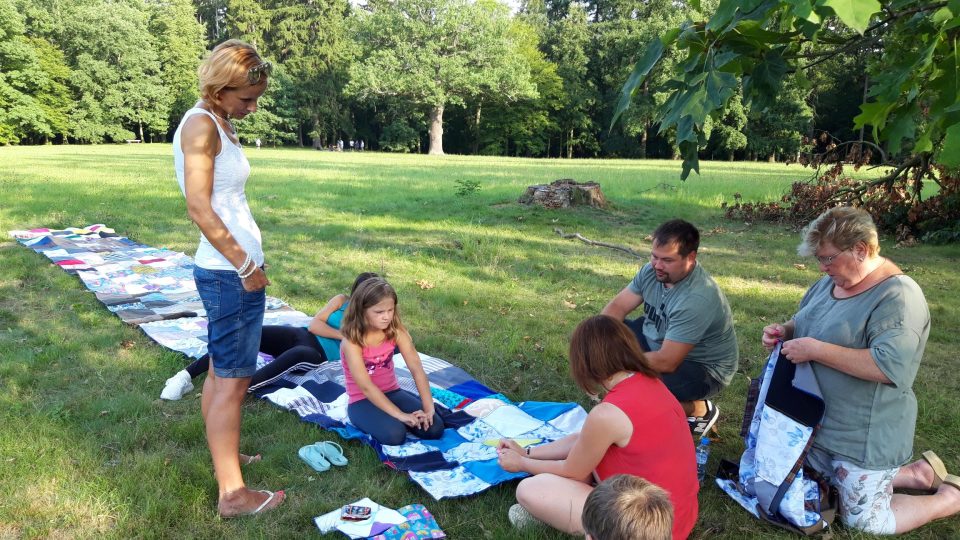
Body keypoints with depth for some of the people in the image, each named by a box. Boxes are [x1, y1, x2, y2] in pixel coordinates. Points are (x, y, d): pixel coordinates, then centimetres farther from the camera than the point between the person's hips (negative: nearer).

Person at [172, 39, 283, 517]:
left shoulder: (220, 124, 14)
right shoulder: (201, 124, -14)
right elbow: (199, 210, -20)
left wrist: (245, 264, 12)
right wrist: (246, 266, -15)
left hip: (229, 270, 9)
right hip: (230, 273, -9)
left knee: (222, 374, 18)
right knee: (233, 381, -2)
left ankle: (224, 458, 33)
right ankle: (232, 493, 8)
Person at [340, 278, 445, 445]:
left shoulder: (396, 331, -8)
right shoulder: (352, 341, -21)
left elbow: (417, 369, -14)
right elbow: (366, 387, -26)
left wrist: (429, 407, -25)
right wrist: (399, 414, -31)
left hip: (392, 392, 5)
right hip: (362, 401, -5)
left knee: (434, 428, -14)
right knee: (394, 435, -33)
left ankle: (389, 419, 8)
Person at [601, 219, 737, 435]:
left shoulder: (697, 299, -34)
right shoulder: (652, 270, -11)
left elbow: (666, 362, -34)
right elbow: (618, 306, -6)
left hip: (703, 369, -7)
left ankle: (699, 410, 0)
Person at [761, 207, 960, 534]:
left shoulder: (897, 296, -24)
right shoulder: (831, 282, 2)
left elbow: (889, 366, -34)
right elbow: (806, 323, 17)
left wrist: (815, 349, -31)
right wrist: (785, 331, -5)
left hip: (865, 435, -9)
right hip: (820, 421, 9)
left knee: (862, 521, 5)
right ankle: (917, 473, 34)